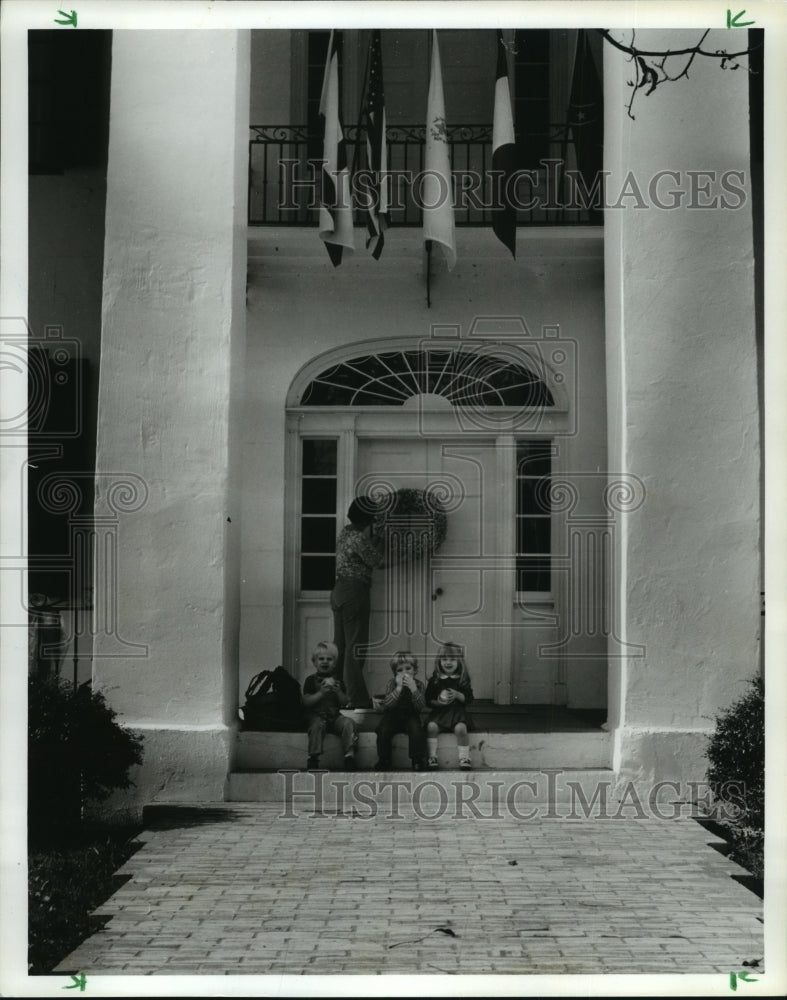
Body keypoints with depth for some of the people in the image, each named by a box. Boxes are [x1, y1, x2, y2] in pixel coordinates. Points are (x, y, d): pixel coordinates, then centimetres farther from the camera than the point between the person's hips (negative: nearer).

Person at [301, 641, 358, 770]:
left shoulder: (337, 681, 15)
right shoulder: (311, 680, 6)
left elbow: (344, 703, 9)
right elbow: (306, 702, -4)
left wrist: (338, 692, -10)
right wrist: (321, 693, -16)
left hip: (335, 716, 3)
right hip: (317, 715, -3)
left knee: (348, 723, -25)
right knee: (317, 724, -35)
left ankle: (349, 755, -28)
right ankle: (313, 758, -34)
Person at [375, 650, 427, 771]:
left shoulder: (418, 684, -4)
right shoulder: (392, 683, -6)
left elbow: (421, 707, -16)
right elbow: (386, 704, -19)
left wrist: (413, 689, -28)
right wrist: (399, 688, -28)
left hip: (411, 716, 0)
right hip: (393, 716, 0)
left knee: (416, 729, -29)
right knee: (383, 730, -25)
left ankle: (417, 761, -14)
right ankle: (383, 760, -6)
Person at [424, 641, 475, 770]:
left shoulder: (463, 680, 7)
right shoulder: (435, 680, 7)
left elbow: (469, 699, 3)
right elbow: (428, 701, 6)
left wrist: (457, 695, -14)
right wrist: (438, 702, -13)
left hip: (458, 712, -1)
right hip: (439, 713, 1)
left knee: (460, 728, -30)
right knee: (431, 726, -27)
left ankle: (464, 758, -16)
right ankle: (432, 757, -17)